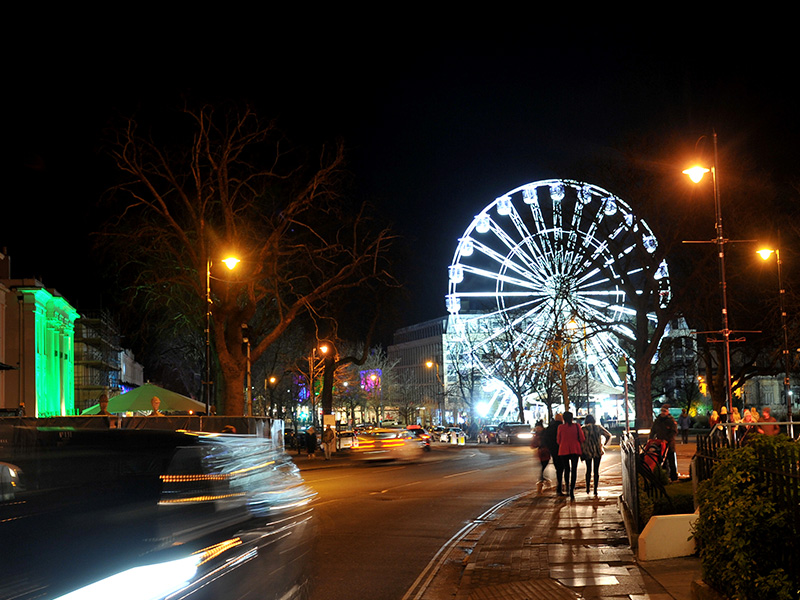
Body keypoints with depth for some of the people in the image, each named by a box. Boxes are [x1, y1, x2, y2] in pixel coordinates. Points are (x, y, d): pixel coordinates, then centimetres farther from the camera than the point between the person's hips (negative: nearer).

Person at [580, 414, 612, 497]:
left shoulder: (583, 429, -4)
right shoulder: (598, 427, 2)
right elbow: (608, 435, 3)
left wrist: (582, 452, -4)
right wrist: (604, 444, 11)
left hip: (587, 452, -1)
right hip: (598, 452, 1)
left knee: (588, 470, 14)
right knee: (596, 470, 5)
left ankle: (588, 488, 13)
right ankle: (595, 490, 2)